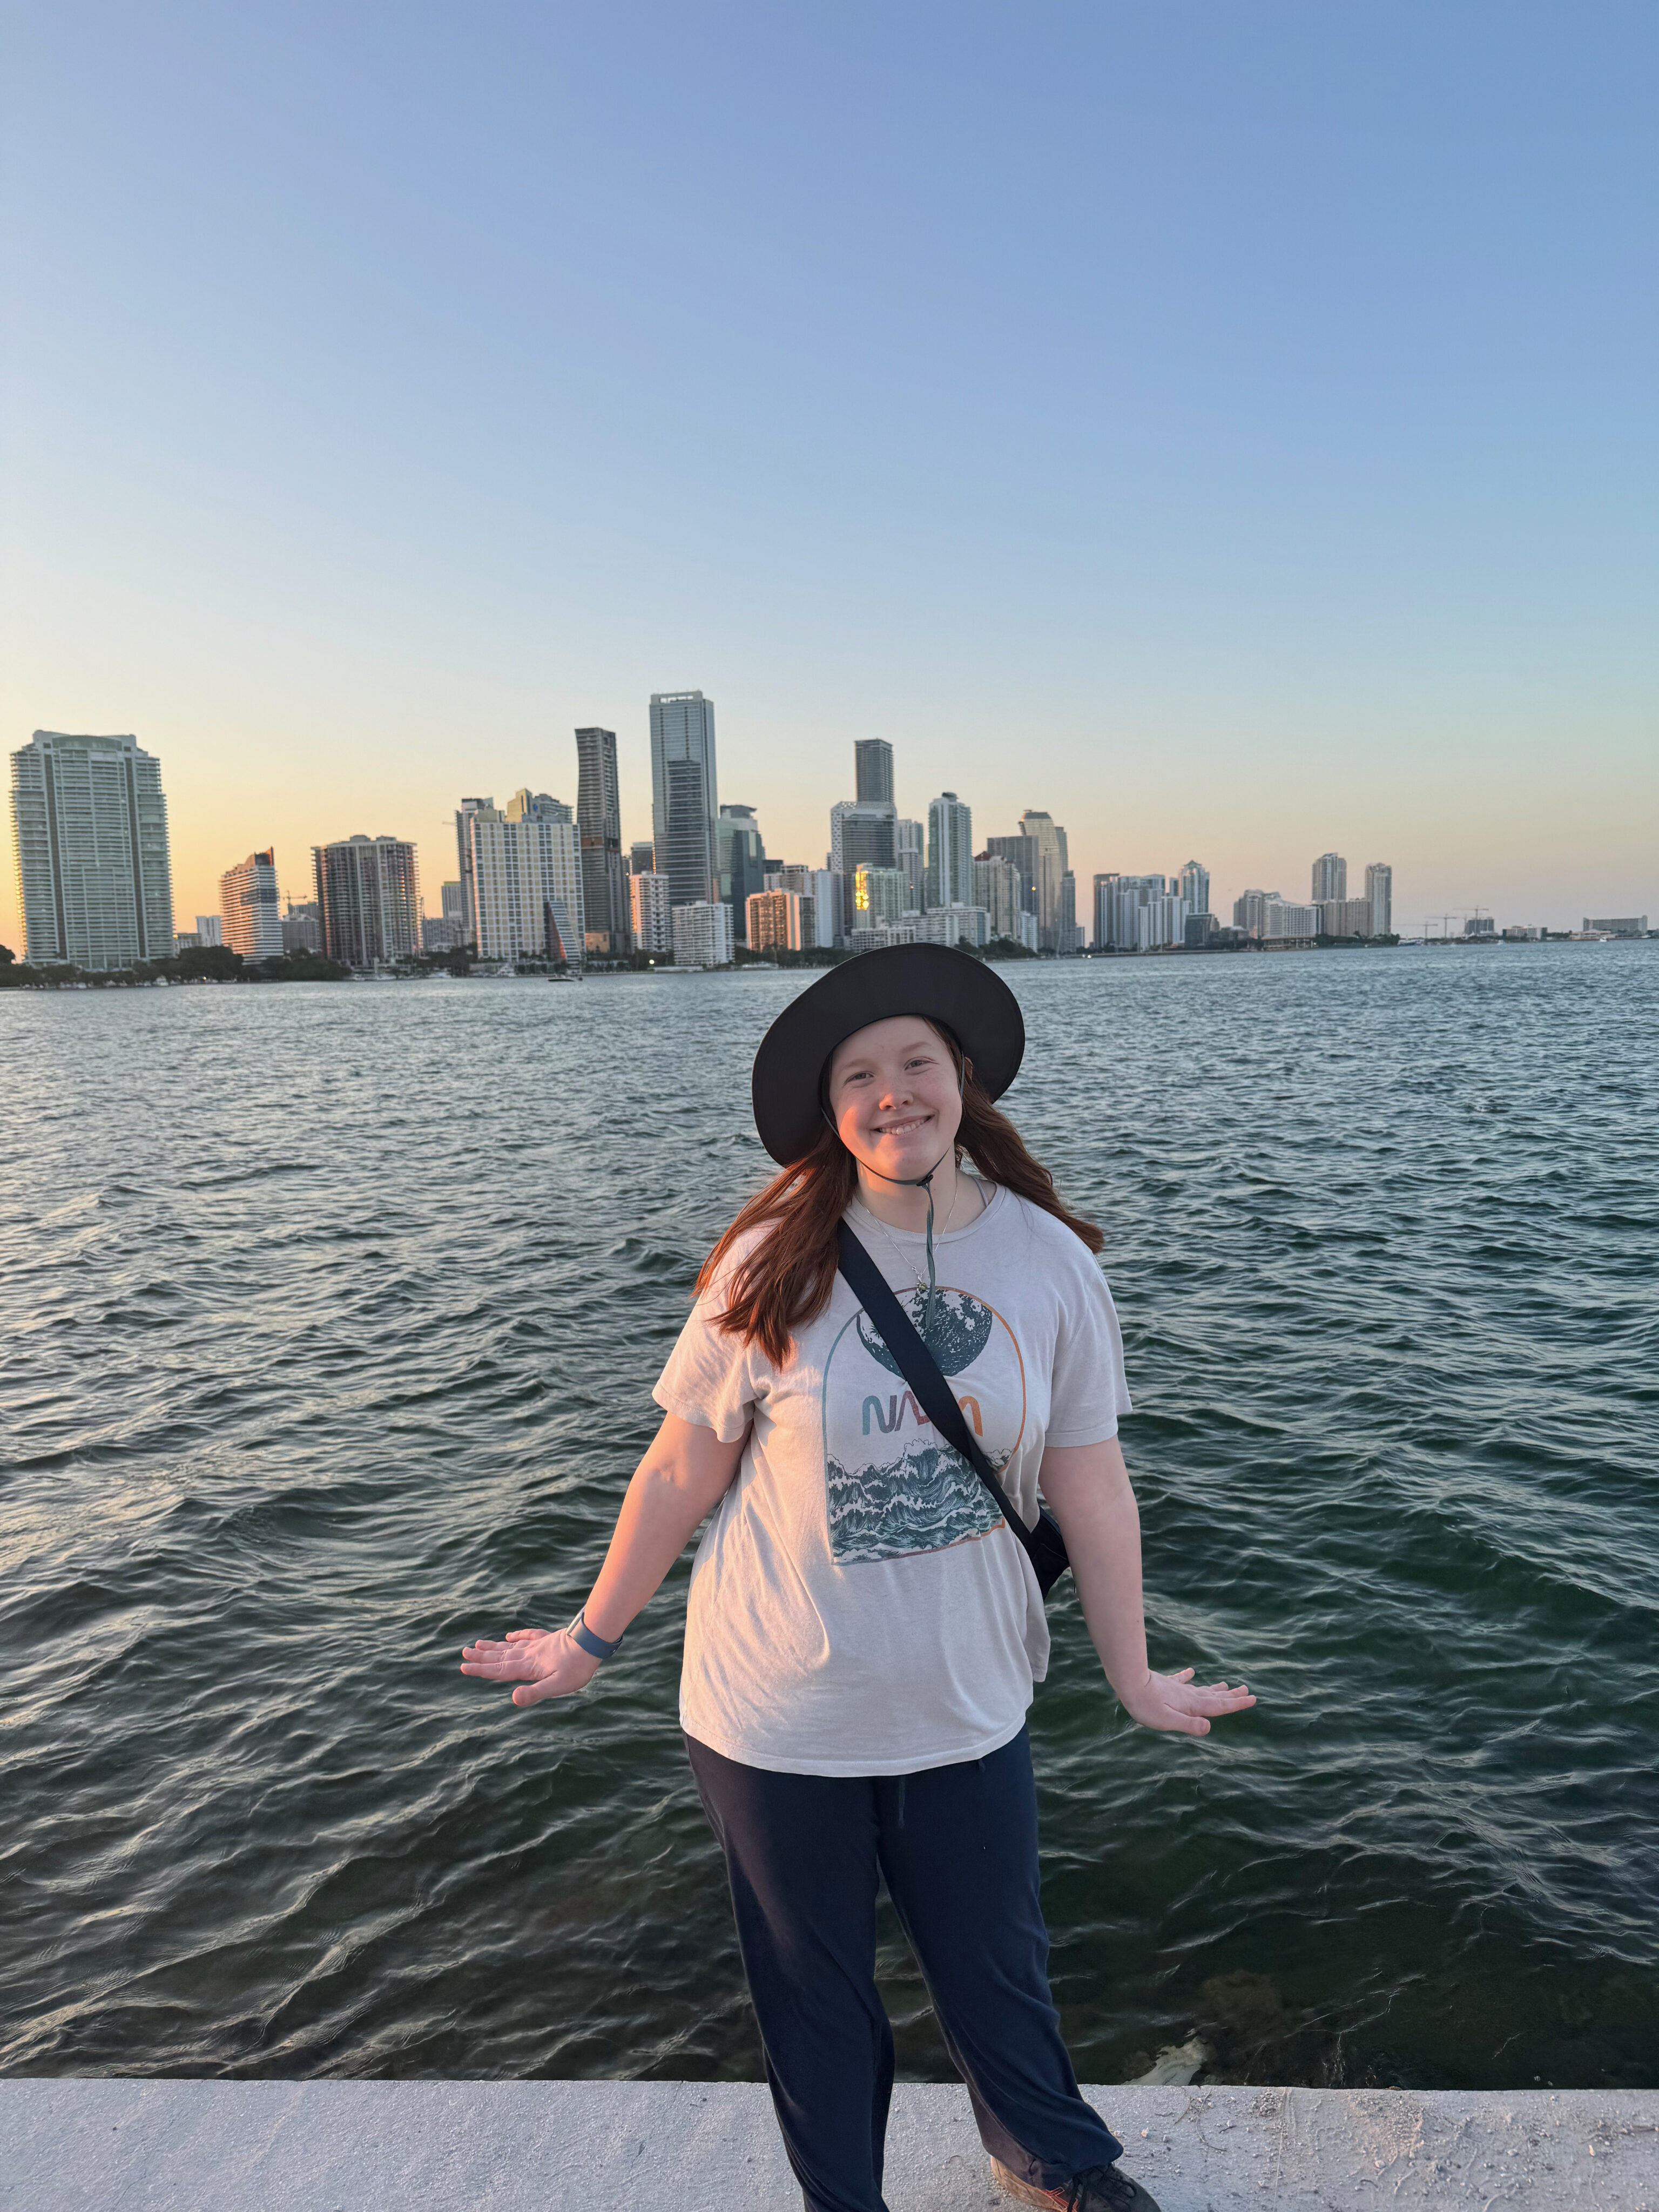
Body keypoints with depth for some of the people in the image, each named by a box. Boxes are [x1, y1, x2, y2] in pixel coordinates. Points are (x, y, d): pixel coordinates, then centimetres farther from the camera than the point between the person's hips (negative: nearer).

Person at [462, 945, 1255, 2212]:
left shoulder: (1051, 1263, -10)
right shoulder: (773, 1267, -15)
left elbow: (1092, 1492, -2)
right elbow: (682, 1475, -6)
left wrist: (1137, 1680, 5)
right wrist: (592, 1639, 1)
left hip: (967, 1709, 2)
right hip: (776, 1718, -1)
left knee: (997, 1961, 24)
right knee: (815, 1990, 20)